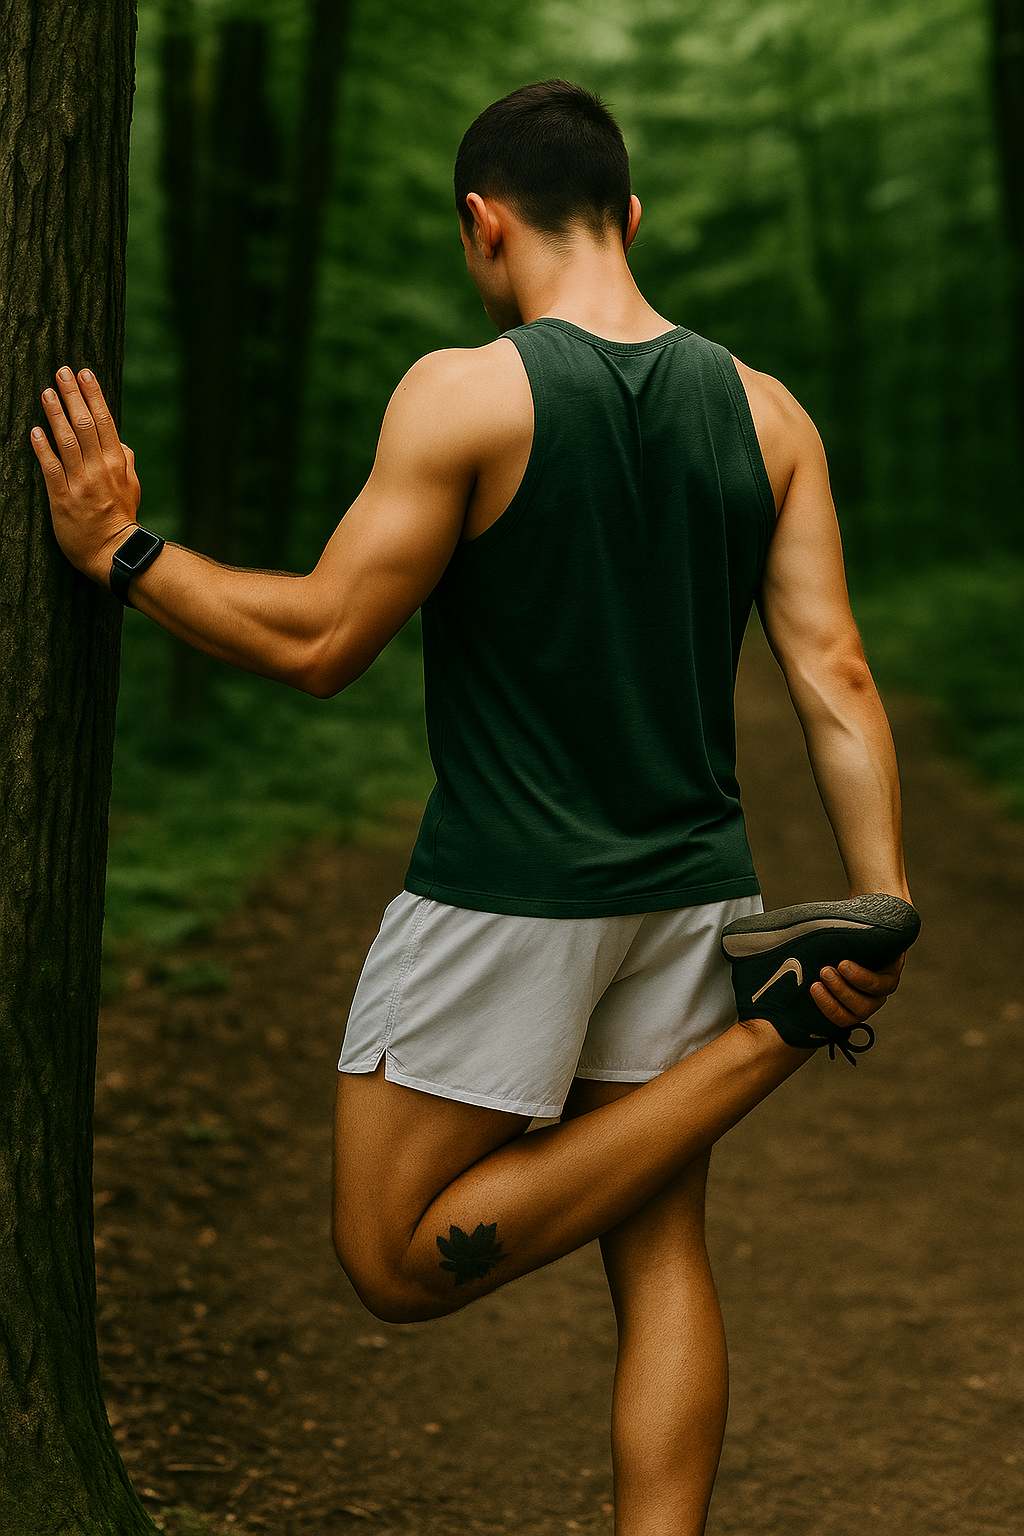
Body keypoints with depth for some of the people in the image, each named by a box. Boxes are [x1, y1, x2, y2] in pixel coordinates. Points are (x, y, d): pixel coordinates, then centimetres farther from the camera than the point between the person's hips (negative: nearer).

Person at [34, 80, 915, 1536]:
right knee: (658, 1250, 14)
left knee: (399, 1260, 5)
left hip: (508, 895, -6)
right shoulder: (765, 414, 2)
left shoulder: (467, 393, -13)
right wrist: (884, 908, -2)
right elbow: (835, 675, -3)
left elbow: (318, 642, -13)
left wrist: (120, 552, -3)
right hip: (689, 887, 6)